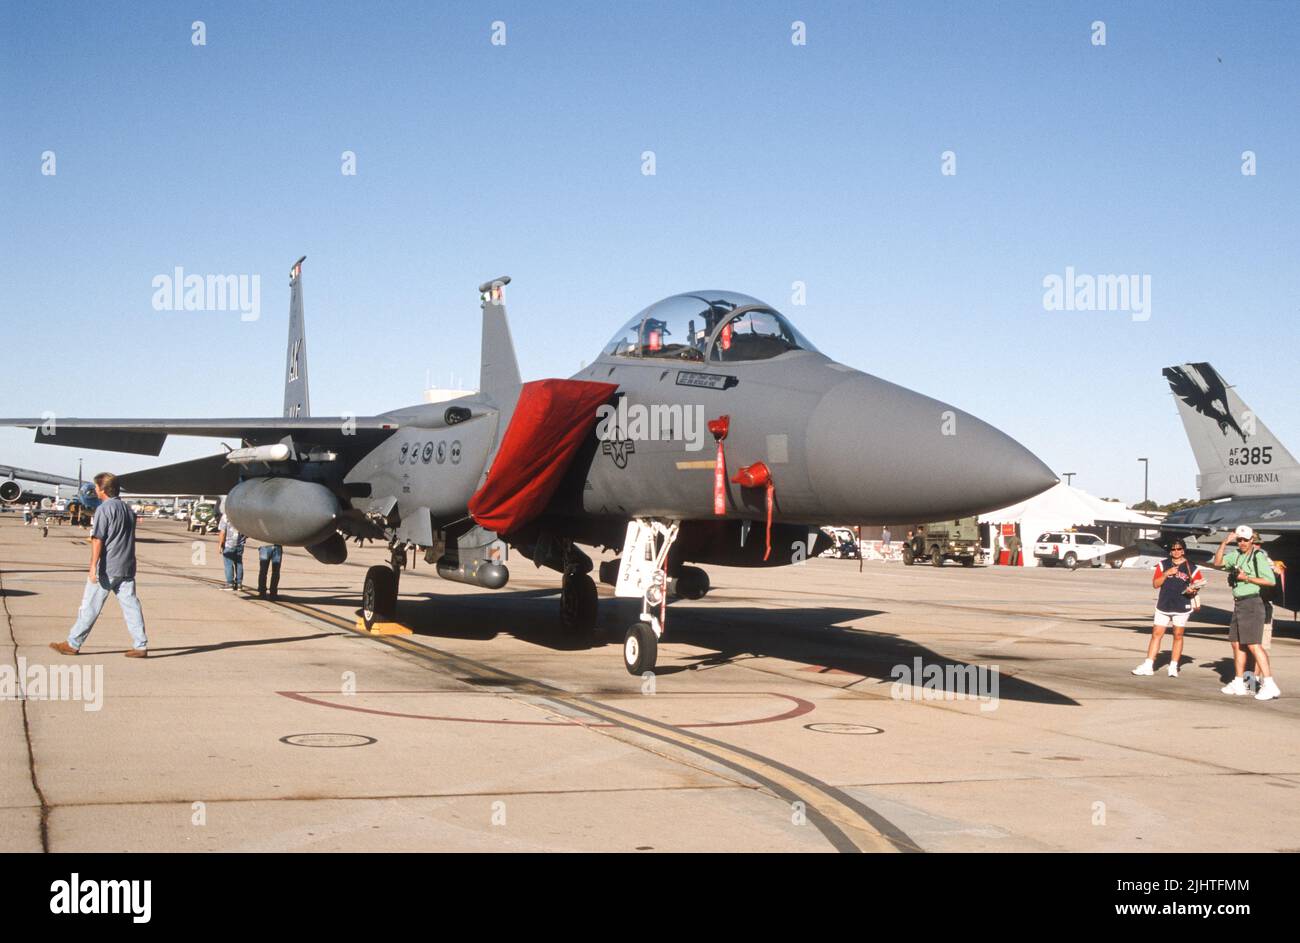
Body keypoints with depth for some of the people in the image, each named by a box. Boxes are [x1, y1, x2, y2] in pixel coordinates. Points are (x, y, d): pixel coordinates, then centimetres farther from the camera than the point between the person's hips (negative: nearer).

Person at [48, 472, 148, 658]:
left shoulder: (103, 509, -10)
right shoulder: (128, 509, 14)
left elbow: (97, 539, -16)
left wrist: (93, 566, -19)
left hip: (106, 567, -7)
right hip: (127, 567, 7)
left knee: (90, 606, 2)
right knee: (131, 605, 4)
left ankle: (73, 644, 10)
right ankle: (141, 646, -1)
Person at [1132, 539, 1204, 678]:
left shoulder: (1191, 568, 2)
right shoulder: (1163, 565, 7)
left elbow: (1198, 585, 7)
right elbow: (1155, 584, 3)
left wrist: (1192, 591, -15)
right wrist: (1166, 574, -11)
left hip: (1182, 607, -1)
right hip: (1163, 605, 1)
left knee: (1178, 636, 5)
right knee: (1156, 634, 0)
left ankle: (1173, 667, 13)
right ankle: (1148, 666, 1)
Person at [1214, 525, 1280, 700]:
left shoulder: (1259, 556, -10)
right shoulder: (1236, 555, 11)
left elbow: (1271, 581, -14)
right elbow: (1218, 562, 7)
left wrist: (1247, 578, -16)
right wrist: (1224, 543, -2)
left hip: (1252, 604, -8)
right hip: (1238, 603, 8)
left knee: (1253, 644, -14)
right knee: (1237, 644, 12)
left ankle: (1269, 684, -15)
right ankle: (1238, 683, 21)